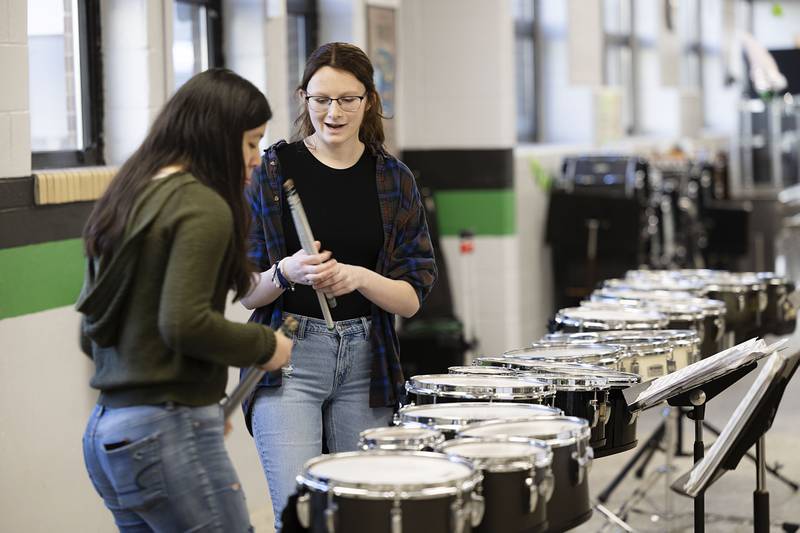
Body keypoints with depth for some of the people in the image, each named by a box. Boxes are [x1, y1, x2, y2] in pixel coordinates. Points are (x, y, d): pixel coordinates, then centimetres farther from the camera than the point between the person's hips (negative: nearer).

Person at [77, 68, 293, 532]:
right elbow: (184, 324, -23)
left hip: (106, 431, 9)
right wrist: (265, 344, -7)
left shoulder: (127, 198, 14)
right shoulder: (202, 207, -12)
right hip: (169, 435, -9)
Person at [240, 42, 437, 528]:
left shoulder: (394, 179, 4)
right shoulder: (273, 171, -1)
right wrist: (286, 273, -20)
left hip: (367, 362, 3)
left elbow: (412, 297, 1)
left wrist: (358, 277, -17)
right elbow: (246, 292, 1)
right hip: (289, 359, -2)